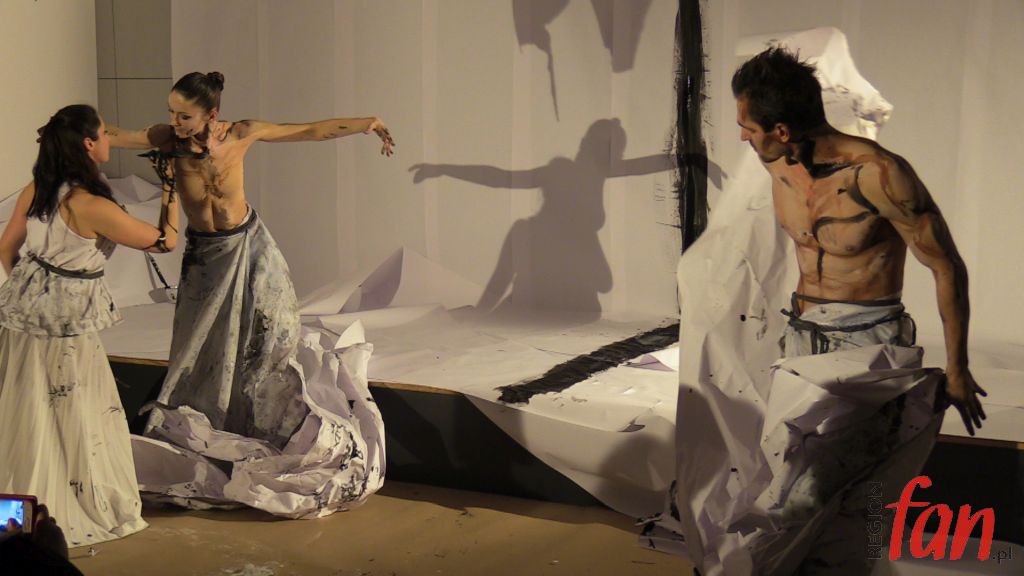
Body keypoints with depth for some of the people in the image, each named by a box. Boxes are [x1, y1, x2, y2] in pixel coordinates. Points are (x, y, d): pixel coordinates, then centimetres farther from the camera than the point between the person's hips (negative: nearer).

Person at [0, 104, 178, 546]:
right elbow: (165, 241, -13)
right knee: (78, 418, 8)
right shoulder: (93, 207, -22)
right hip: (67, 319, -7)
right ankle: (87, 509, 22)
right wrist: (172, 195, 3)